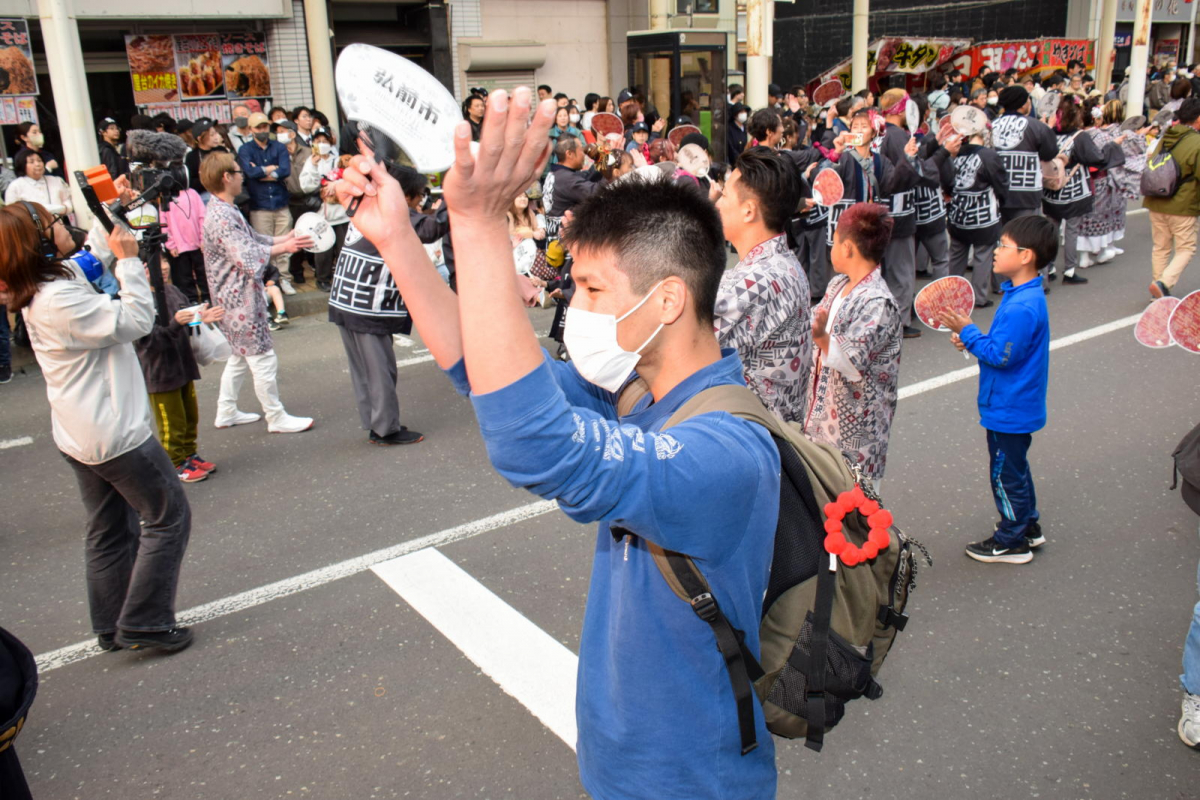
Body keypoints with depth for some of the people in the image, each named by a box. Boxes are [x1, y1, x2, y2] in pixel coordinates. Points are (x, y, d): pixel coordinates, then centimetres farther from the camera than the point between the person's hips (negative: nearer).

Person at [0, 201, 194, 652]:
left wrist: (117, 258, 6)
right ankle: (143, 624, 7)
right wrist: (129, 262, -16)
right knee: (168, 516, 3)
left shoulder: (37, 297, 7)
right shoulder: (61, 298, -24)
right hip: (116, 433, -10)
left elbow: (103, 314, 15)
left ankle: (112, 628, 29)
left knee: (109, 530, 18)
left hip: (79, 436, 10)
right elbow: (136, 321, -22)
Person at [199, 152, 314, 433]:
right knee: (263, 359, -3)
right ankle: (277, 418, 6)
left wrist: (282, 238, 9)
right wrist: (282, 248, -25)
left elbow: (251, 238, 19)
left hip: (238, 296, 11)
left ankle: (226, 412, 29)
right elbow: (246, 255, -28)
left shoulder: (226, 211, 13)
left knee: (240, 356, 20)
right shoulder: (221, 217, -21)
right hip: (240, 297, -11)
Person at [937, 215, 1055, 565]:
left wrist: (967, 331, -19)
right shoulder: (1026, 296, 5)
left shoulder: (1021, 307, -28)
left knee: (1006, 473, 5)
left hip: (1008, 409, -10)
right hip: (1017, 405, 10)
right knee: (1015, 467, 23)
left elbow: (1000, 355, -27)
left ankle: (1012, 542, 19)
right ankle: (1029, 527, 39)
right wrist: (971, 339, -2)